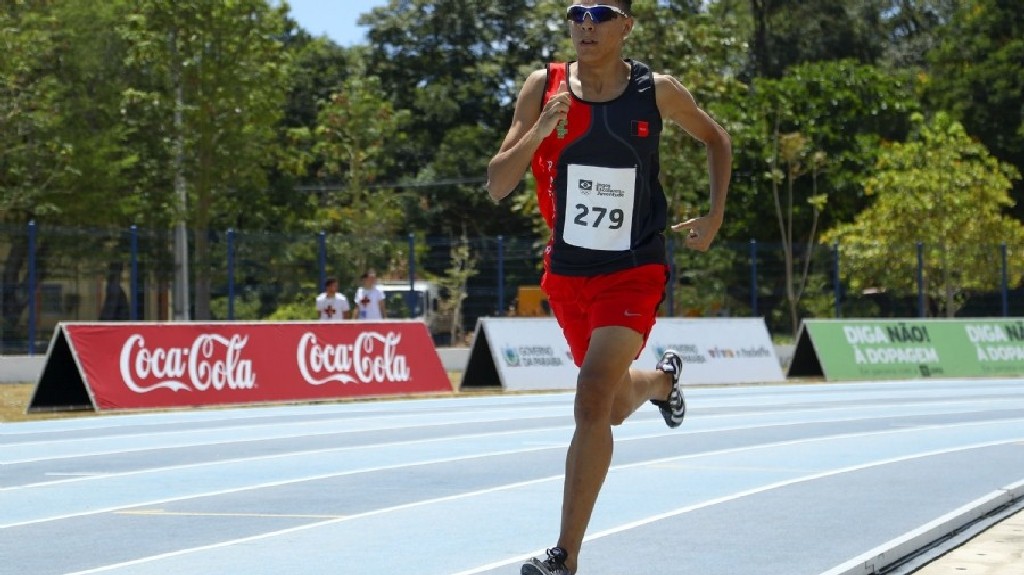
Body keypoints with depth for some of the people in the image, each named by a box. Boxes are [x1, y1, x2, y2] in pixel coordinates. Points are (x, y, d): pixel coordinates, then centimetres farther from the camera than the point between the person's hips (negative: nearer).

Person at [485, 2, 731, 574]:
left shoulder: (657, 91, -8)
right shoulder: (544, 87, -6)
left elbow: (717, 139, 13)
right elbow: (497, 187, -10)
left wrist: (715, 216, 3)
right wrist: (539, 131, -25)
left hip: (633, 272, -3)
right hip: (567, 271, 4)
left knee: (593, 401, -21)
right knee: (617, 408, 20)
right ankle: (664, 378, 57)